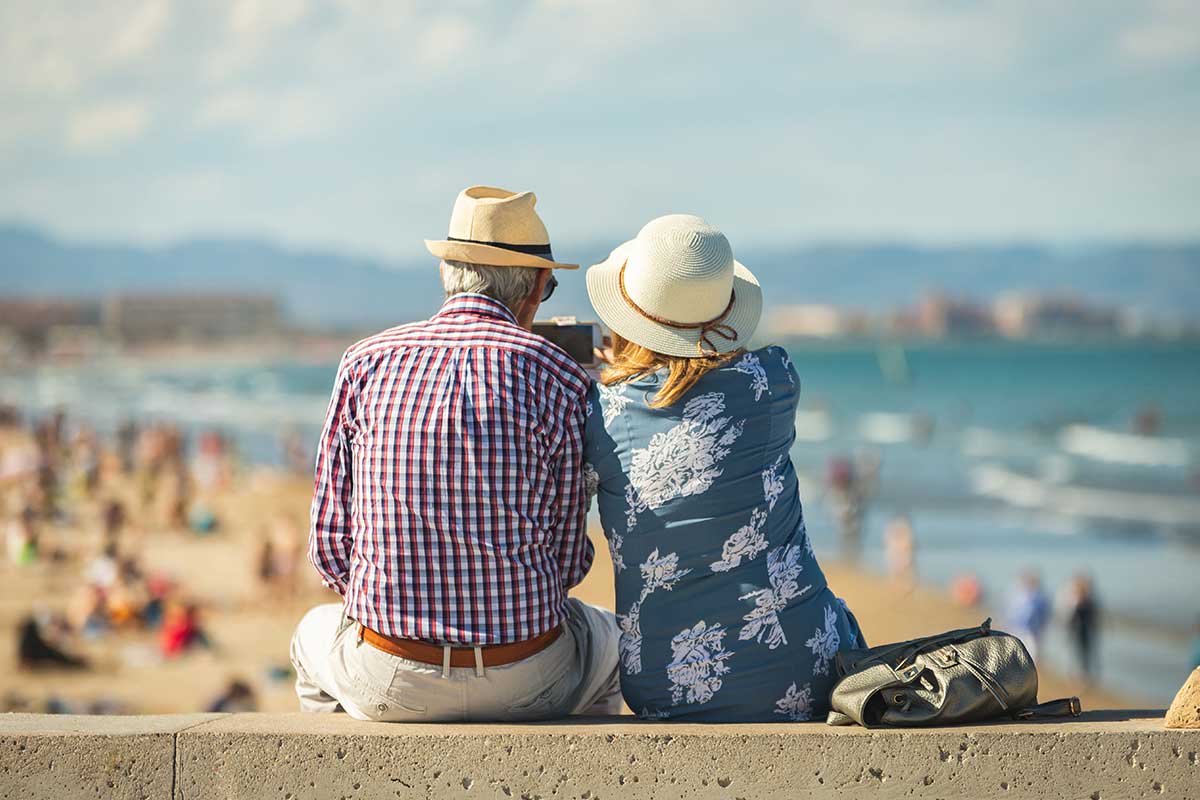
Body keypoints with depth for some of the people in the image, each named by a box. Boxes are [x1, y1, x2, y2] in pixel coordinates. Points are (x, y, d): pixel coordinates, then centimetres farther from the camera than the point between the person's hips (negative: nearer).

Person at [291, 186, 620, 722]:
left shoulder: (365, 364, 1)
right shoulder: (558, 377, -4)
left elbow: (330, 543, 2)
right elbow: (568, 559, 0)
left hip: (385, 682, 1)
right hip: (525, 680, -1)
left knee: (317, 633, 38)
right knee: (605, 636, 36)